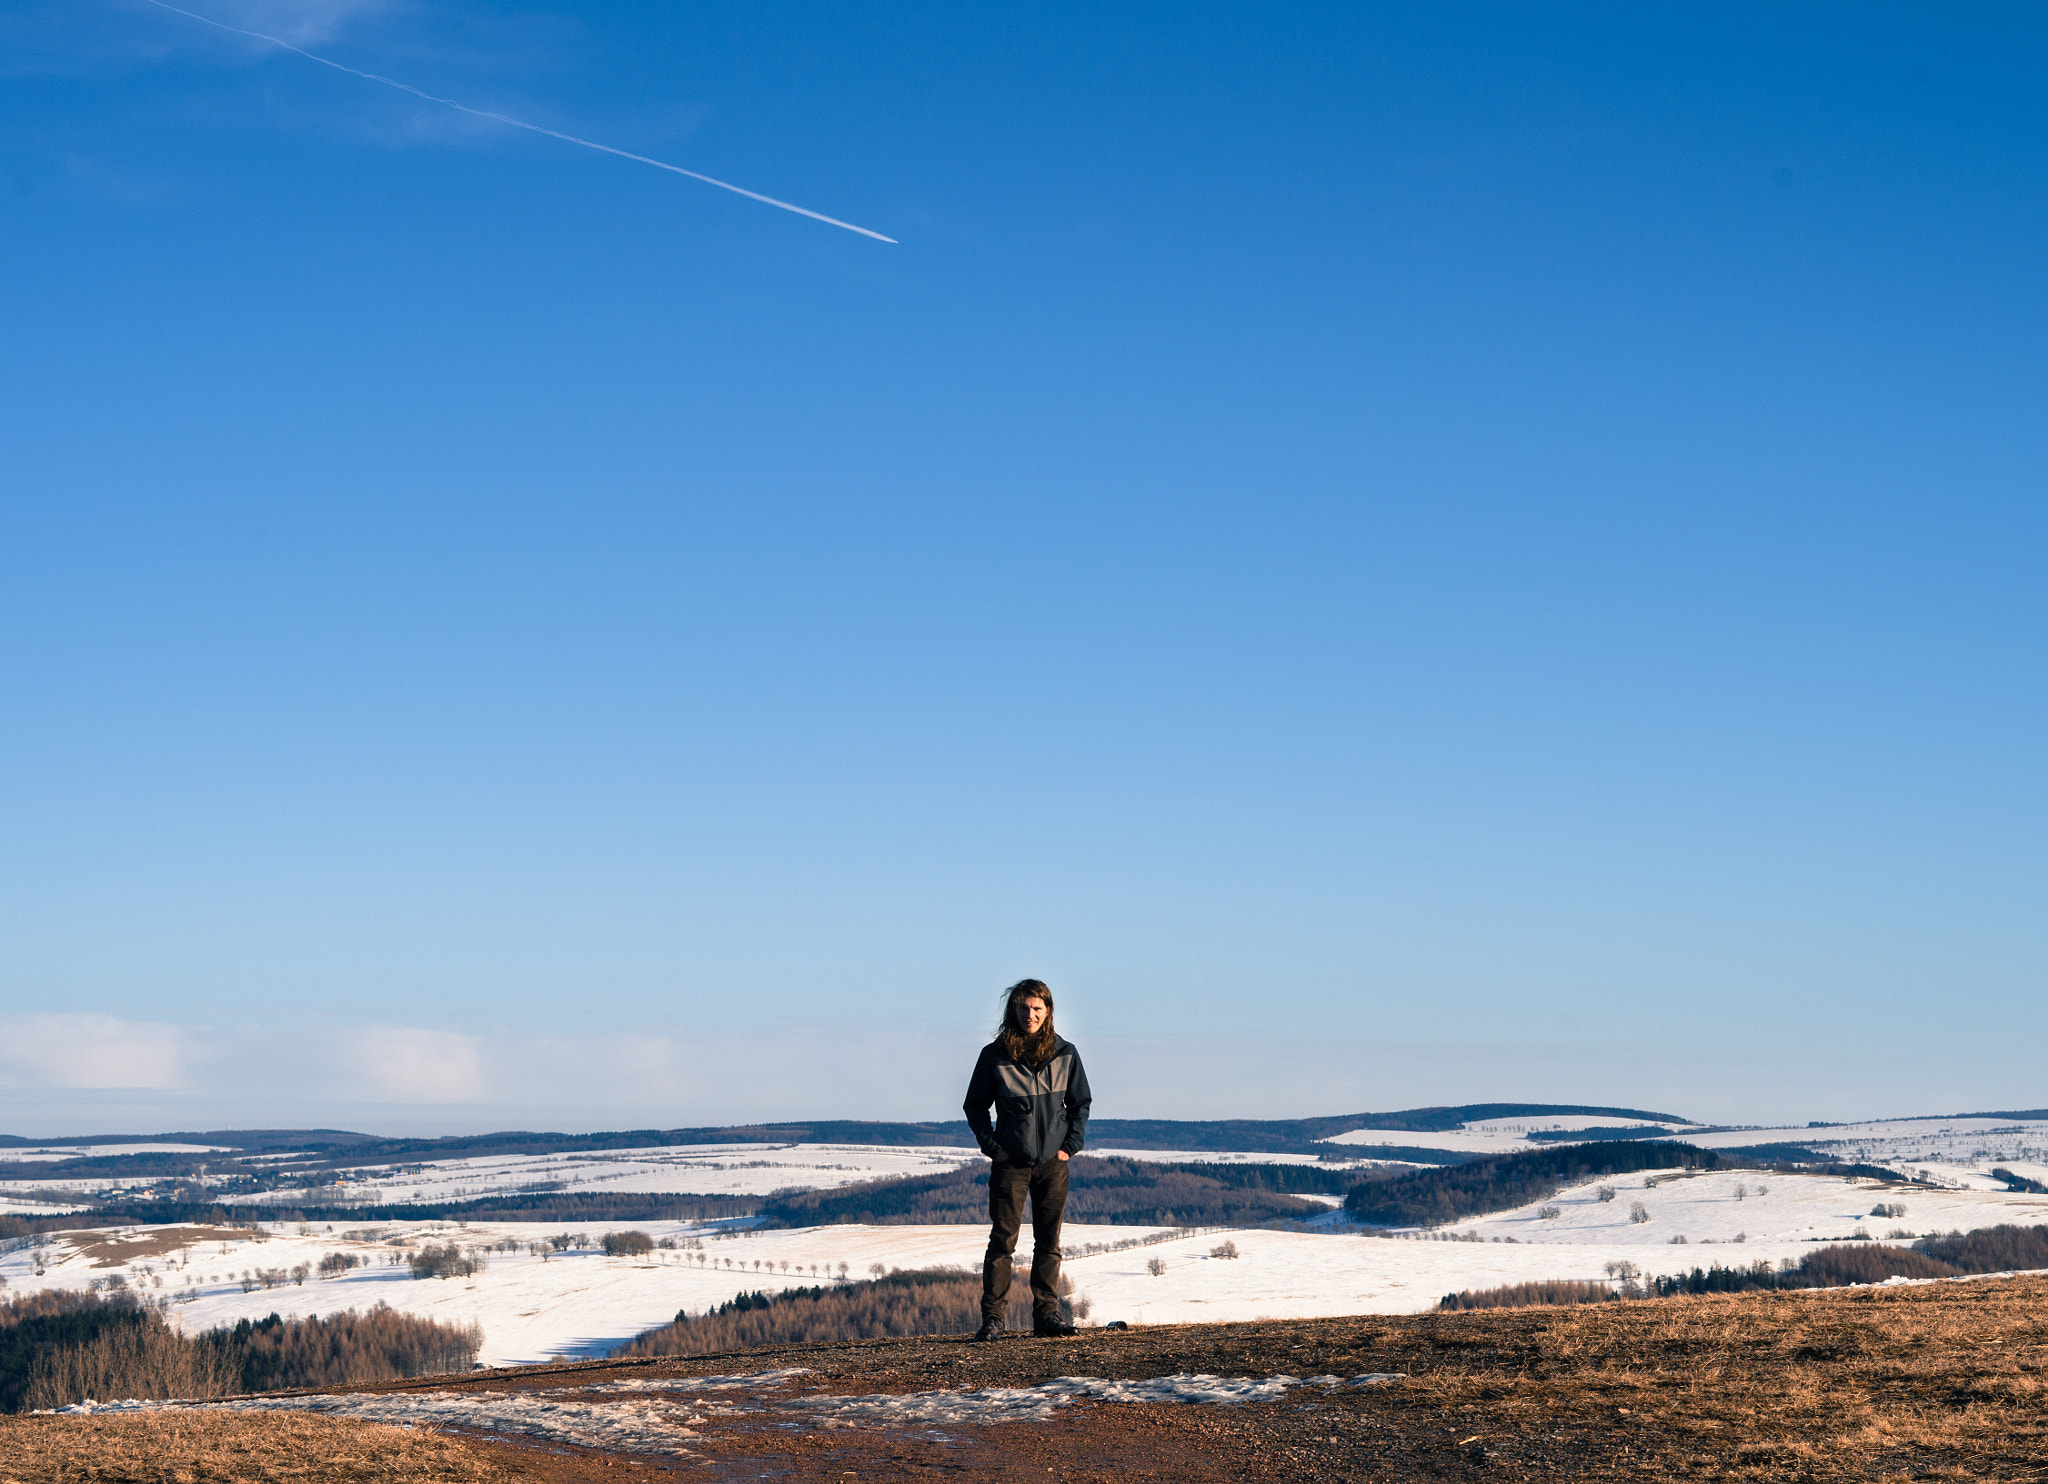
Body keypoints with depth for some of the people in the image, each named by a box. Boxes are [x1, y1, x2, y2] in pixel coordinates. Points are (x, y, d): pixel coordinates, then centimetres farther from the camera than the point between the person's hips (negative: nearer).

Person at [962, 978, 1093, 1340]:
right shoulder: (994, 1056, -2)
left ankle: (1046, 1314, 13)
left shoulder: (1065, 1054, 3)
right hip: (1010, 1162, -2)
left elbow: (1080, 1103, 13)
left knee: (1049, 1242, 6)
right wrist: (992, 1146, -3)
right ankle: (993, 1317, -1)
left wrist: (1070, 1146, 2)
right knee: (1002, 1240, -4)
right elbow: (975, 1106, 7)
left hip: (1053, 1161, 2)